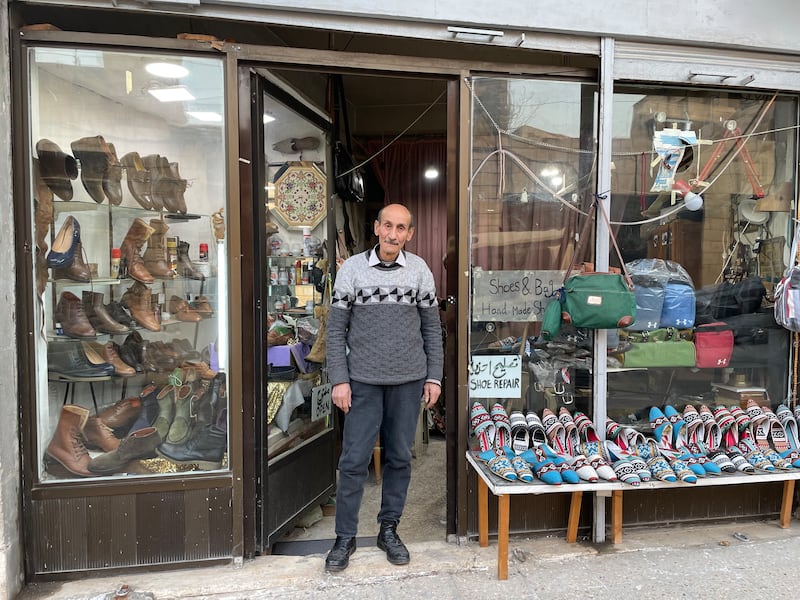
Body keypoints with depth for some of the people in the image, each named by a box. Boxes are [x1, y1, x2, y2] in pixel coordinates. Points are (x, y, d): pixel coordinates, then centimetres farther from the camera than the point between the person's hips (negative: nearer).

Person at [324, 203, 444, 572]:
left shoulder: (419, 271, 2)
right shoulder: (352, 268, -2)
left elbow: (431, 327, 6)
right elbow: (336, 328, -1)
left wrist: (434, 376, 2)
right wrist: (339, 380, -6)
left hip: (409, 381, 2)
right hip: (363, 381, -1)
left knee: (400, 458, 12)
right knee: (354, 461, 4)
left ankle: (389, 529, 30)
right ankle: (345, 537, 22)